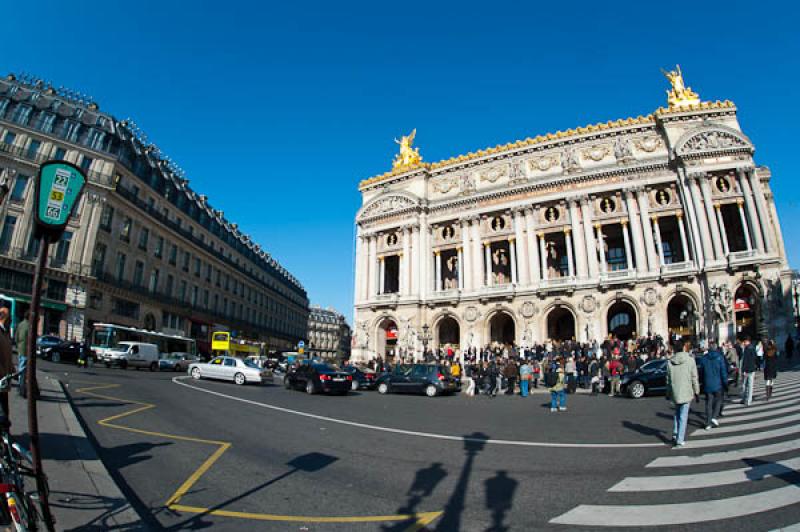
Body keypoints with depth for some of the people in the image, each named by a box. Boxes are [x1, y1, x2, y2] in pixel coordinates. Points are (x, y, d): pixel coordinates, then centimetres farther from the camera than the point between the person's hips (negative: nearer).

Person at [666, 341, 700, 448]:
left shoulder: (670, 361, 1)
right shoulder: (690, 360, -9)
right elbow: (694, 378, -7)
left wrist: (668, 393, 16)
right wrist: (697, 391, 5)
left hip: (674, 392, 3)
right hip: (686, 392, -3)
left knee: (677, 413, 22)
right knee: (683, 416, 3)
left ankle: (675, 435, 24)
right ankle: (679, 441, 4)